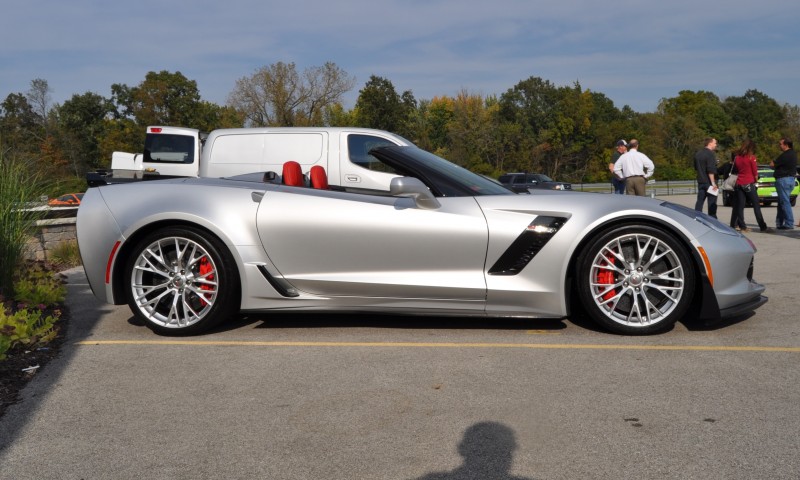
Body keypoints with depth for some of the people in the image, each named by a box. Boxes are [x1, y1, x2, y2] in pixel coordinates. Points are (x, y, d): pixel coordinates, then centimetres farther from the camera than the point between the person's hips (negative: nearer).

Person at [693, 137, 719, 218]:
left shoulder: (698, 154, 12)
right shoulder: (710, 154, -14)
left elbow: (696, 167, 23)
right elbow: (711, 170, -22)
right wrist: (713, 183, -22)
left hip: (701, 181, 7)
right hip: (709, 182, -7)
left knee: (699, 201, 9)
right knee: (712, 203, 0)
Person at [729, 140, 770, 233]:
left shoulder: (737, 157, 6)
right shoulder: (751, 157, -7)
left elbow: (734, 170, 14)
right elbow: (755, 172, -4)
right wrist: (755, 180, 11)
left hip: (739, 183, 5)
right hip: (749, 184, -5)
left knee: (740, 206, 5)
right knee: (756, 206, -1)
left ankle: (742, 226, 4)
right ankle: (763, 227, -1)